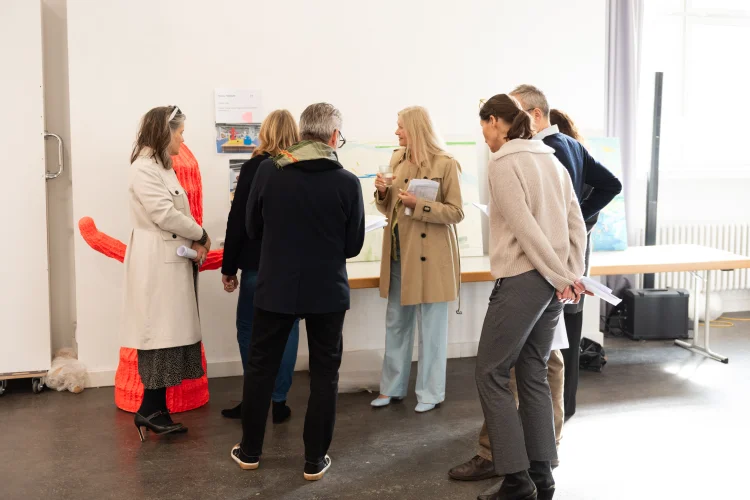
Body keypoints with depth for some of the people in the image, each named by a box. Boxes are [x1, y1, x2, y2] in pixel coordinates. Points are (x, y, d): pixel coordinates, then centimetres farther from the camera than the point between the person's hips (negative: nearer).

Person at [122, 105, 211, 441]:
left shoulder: (161, 167, 20)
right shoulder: (144, 168, -12)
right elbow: (165, 215, -19)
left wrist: (194, 243, -1)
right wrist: (200, 236, -6)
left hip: (172, 259, 10)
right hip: (157, 262, -10)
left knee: (168, 334, 8)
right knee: (161, 334, -6)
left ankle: (155, 409, 14)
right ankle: (150, 410, 3)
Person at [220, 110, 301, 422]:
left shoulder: (254, 167, -7)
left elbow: (238, 220, -8)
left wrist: (228, 267, -2)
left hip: (259, 262, -3)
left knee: (249, 329, 9)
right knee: (286, 328, 9)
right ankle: (279, 401, 13)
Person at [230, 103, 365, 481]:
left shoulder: (268, 171, -8)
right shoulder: (347, 182, -11)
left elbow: (252, 229, 3)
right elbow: (354, 245, -3)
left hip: (275, 287, 1)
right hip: (327, 291, -1)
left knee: (261, 368, 16)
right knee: (324, 374, 11)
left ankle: (249, 451, 28)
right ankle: (315, 460, 19)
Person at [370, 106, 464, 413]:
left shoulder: (445, 164, -10)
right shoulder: (397, 161, 10)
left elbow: (456, 212, -12)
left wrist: (419, 205, -21)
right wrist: (383, 193, -4)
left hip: (430, 256, -6)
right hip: (398, 253, 7)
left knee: (431, 327, 3)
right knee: (395, 323, 13)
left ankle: (431, 392, 17)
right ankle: (393, 387, 26)